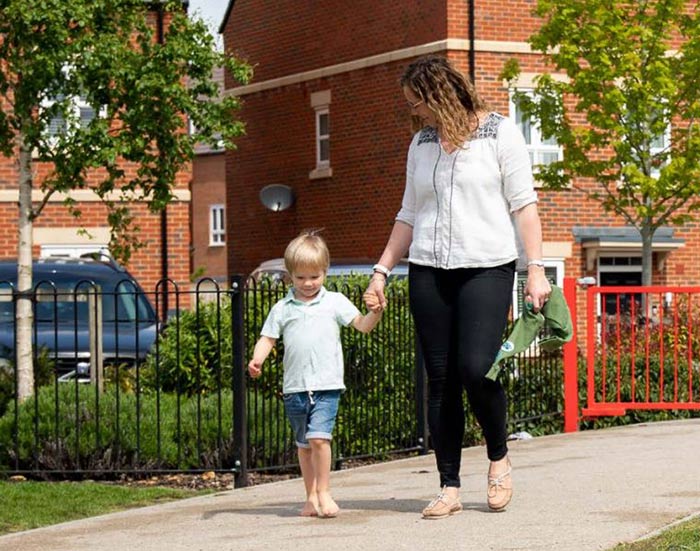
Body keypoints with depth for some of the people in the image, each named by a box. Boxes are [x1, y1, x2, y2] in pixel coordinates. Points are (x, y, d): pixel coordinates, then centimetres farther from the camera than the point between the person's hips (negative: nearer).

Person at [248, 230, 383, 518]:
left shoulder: (334, 302, 6)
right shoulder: (282, 309, 10)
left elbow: (362, 325, 2)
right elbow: (267, 338, 8)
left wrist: (375, 313, -19)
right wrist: (257, 359, -11)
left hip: (326, 386, -3)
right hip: (294, 387, 3)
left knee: (319, 436, -17)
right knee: (303, 443, 11)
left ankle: (323, 491, -6)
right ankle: (311, 496, 20)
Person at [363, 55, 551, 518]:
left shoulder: (499, 133, 2)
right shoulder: (422, 143, 16)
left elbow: (524, 204, -2)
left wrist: (536, 268, -10)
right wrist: (382, 271, 14)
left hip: (487, 268, -5)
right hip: (429, 272, 5)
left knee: (476, 369, -17)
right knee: (441, 380, 1)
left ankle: (499, 458, 8)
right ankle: (449, 488, 5)